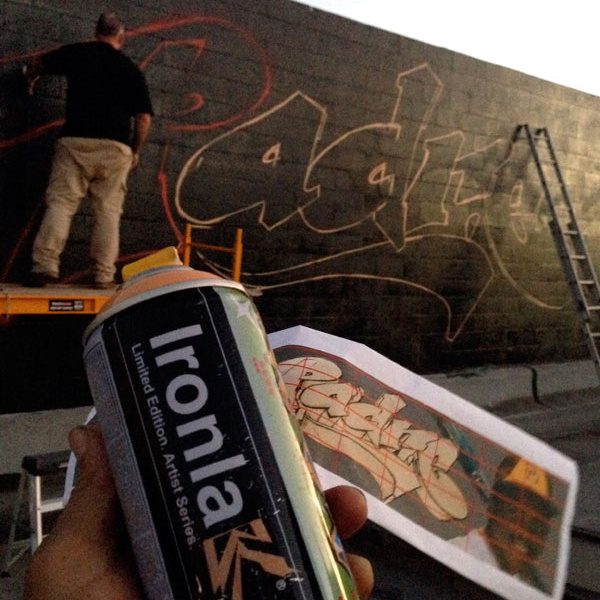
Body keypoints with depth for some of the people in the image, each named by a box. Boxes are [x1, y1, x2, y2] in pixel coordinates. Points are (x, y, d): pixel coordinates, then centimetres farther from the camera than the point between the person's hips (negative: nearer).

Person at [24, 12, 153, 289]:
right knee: (108, 211, 3)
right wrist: (135, 151, 18)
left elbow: (37, 65, 27)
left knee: (60, 203, 0)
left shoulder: (76, 52, 12)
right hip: (115, 147, 0)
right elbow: (144, 118, 6)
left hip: (75, 141, 0)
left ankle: (45, 267, -10)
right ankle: (104, 275, 2)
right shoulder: (131, 69, 11)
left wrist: (30, 78, 49)